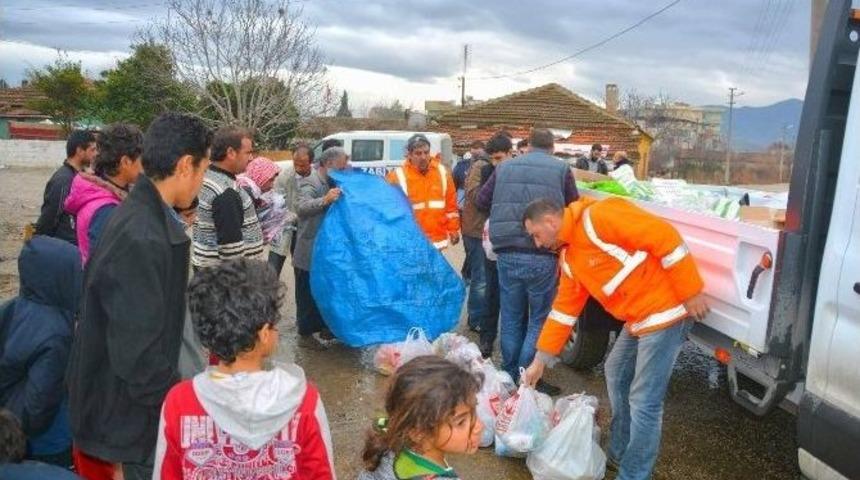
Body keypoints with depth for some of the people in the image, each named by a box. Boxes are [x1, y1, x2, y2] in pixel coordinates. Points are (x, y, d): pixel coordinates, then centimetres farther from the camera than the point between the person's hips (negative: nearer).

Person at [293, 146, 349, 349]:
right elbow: (301, 208, -39)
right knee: (309, 296, 2)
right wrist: (324, 200, -54)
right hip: (310, 254, -9)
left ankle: (325, 329, 32)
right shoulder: (310, 183, -18)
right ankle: (305, 335, 14)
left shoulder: (330, 183, 11)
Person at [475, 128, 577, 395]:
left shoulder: (505, 167, 11)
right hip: (542, 256, -3)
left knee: (511, 318, 15)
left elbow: (481, 202, 15)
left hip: (507, 253, 3)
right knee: (539, 320, 8)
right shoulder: (561, 170, 2)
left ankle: (510, 375, 23)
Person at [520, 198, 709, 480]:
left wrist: (690, 293, -19)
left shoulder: (598, 217, -18)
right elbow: (564, 308, 16)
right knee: (616, 376, 21)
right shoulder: (570, 258, 11)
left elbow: (664, 236, -21)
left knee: (643, 401, -5)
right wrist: (540, 361, 17)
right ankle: (619, 454, 38)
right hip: (637, 319, 10)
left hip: (665, 312, -10)